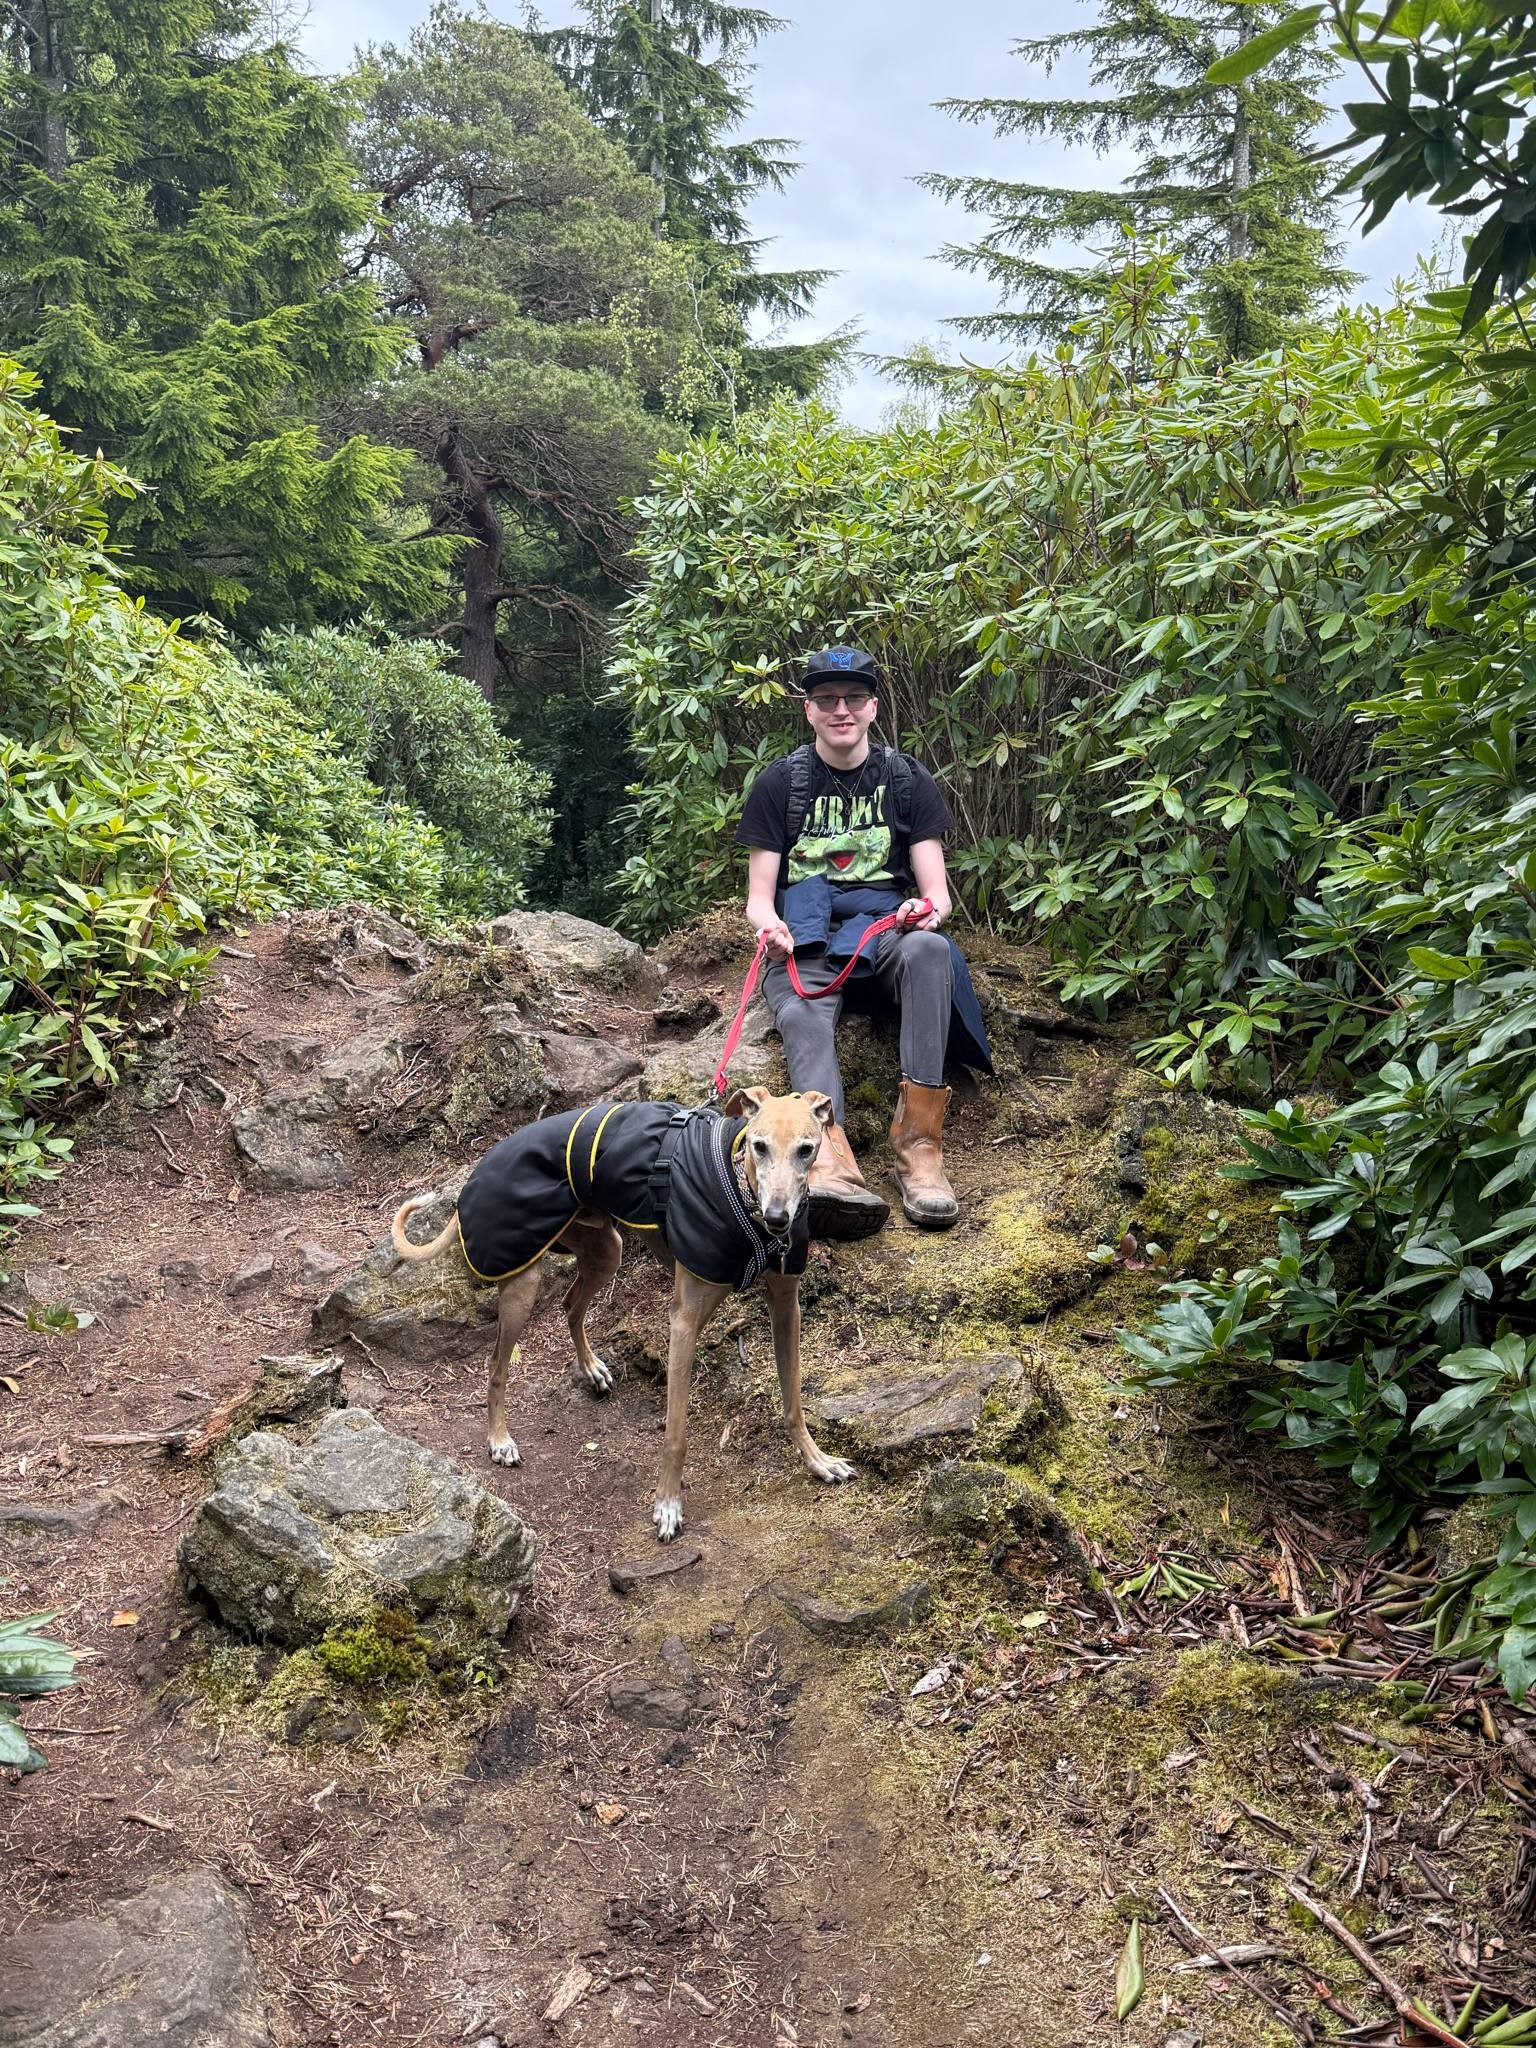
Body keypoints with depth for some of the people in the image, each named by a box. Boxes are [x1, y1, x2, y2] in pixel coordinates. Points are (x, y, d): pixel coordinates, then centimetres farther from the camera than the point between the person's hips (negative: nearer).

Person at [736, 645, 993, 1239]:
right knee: (801, 1015, -35)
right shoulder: (779, 783, 9)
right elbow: (759, 897, 5)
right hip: (805, 938, -1)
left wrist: (927, 910, -19)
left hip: (884, 927, 1)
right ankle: (830, 1158, -62)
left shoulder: (906, 779, 10)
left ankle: (918, 1139, -42)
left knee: (929, 949, -36)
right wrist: (769, 926, -20)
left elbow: (935, 889, 6)